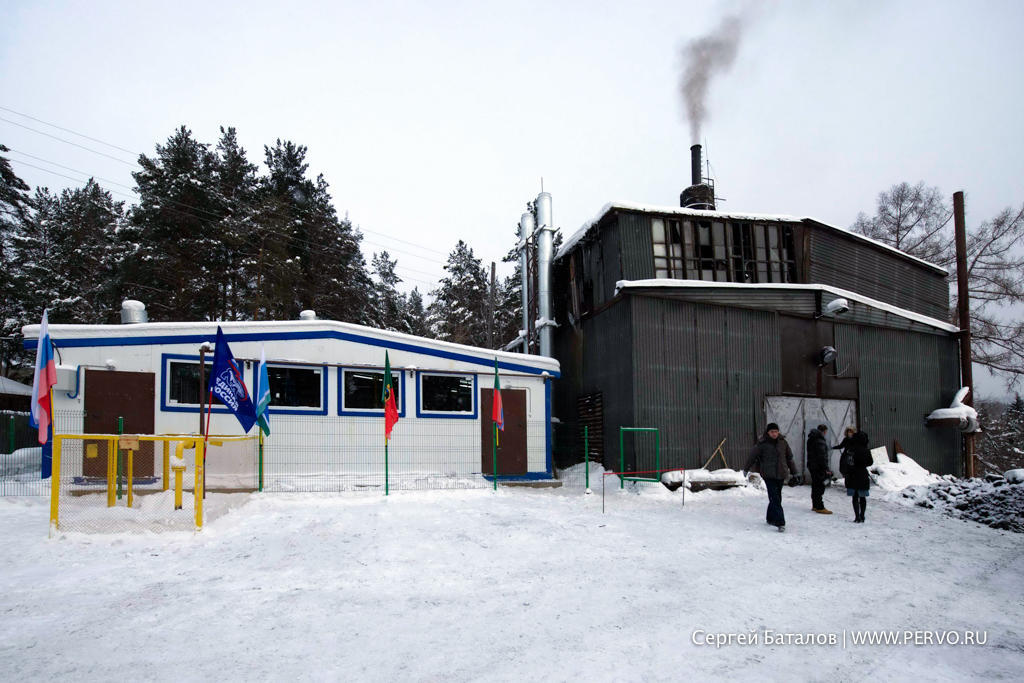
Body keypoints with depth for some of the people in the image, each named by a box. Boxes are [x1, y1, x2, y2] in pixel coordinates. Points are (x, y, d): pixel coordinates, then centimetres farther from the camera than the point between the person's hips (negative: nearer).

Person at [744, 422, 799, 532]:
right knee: (775, 498, -11)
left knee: (777, 497, 12)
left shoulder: (783, 442, 4)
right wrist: (746, 469, 13)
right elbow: (752, 456, 4)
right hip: (768, 475, -4)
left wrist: (794, 473, 16)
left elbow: (789, 458, 14)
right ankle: (780, 523, -14)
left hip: (780, 474, 4)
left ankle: (770, 518, 29)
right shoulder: (762, 444, -8)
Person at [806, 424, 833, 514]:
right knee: (819, 487, -7)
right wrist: (826, 469, -19)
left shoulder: (811, 439, 15)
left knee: (815, 486, 17)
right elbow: (822, 456, -22)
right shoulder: (820, 440, -18)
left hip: (812, 466, 10)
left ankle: (815, 505, 25)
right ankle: (820, 507, -6)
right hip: (818, 467, -10)